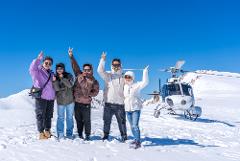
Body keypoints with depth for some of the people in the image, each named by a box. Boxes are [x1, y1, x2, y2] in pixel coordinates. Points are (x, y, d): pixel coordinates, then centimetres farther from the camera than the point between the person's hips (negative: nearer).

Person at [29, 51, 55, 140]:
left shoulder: (51, 73, 15)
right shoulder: (38, 71, -5)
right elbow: (32, 69, -29)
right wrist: (38, 59, -37)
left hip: (51, 98, 6)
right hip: (41, 98, -6)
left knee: (49, 116, 14)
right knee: (41, 116, 0)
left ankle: (47, 131, 26)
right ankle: (41, 133, 10)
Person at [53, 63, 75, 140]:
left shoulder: (69, 76, -4)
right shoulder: (55, 77, -1)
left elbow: (70, 85, -20)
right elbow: (57, 89, -14)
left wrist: (62, 78, -25)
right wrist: (54, 81, -29)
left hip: (70, 100, 0)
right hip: (60, 101, 0)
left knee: (70, 117, 8)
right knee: (60, 118, 5)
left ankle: (69, 134, 20)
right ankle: (60, 134, 16)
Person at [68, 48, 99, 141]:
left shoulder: (94, 81, -2)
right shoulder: (79, 75, 3)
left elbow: (96, 92, 0)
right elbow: (75, 66, 0)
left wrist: (89, 94, -18)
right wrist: (71, 56, -7)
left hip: (86, 104, -3)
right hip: (77, 102, 3)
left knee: (87, 120, 3)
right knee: (78, 119, 13)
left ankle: (87, 135, 17)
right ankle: (80, 134, 28)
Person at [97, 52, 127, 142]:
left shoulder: (123, 77, 8)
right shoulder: (108, 76, 5)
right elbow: (100, 70, -12)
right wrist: (103, 59, -19)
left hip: (120, 104, 0)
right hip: (108, 103, 0)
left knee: (122, 121, 6)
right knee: (107, 121, 10)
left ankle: (124, 136, 22)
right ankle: (106, 135, 27)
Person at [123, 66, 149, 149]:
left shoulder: (136, 85, -6)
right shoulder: (124, 86, 8)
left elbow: (145, 82, -19)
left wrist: (145, 72, -21)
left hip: (136, 108, -5)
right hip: (127, 109, 6)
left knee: (135, 125, -11)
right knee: (132, 126, 12)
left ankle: (137, 142, -2)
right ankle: (136, 140, 25)